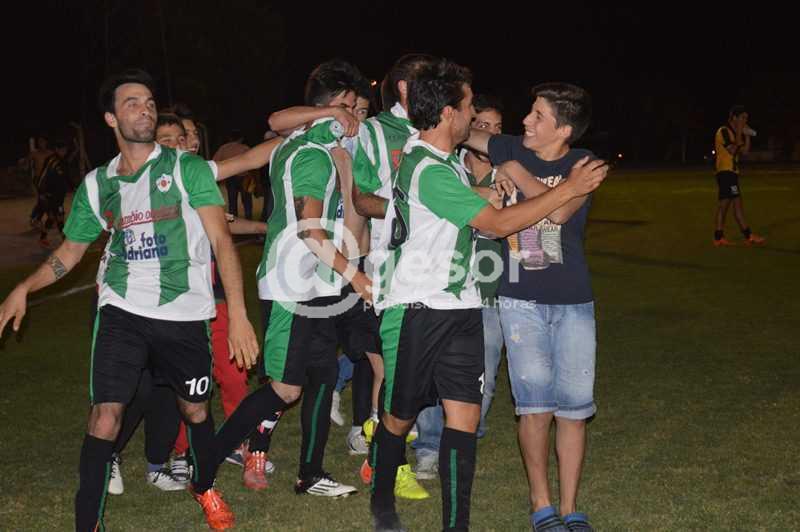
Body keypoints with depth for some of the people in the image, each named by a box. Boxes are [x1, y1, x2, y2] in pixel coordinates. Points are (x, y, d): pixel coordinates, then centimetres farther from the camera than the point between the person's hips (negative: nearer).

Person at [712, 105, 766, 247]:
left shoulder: (735, 133, 19)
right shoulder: (724, 131, -10)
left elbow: (744, 151, 14)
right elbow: (733, 150, -18)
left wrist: (747, 135, 5)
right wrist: (739, 133, -11)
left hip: (730, 172, 10)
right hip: (726, 171, -10)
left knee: (724, 204, 6)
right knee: (737, 203, -9)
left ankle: (718, 238, 5)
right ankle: (748, 236, -9)